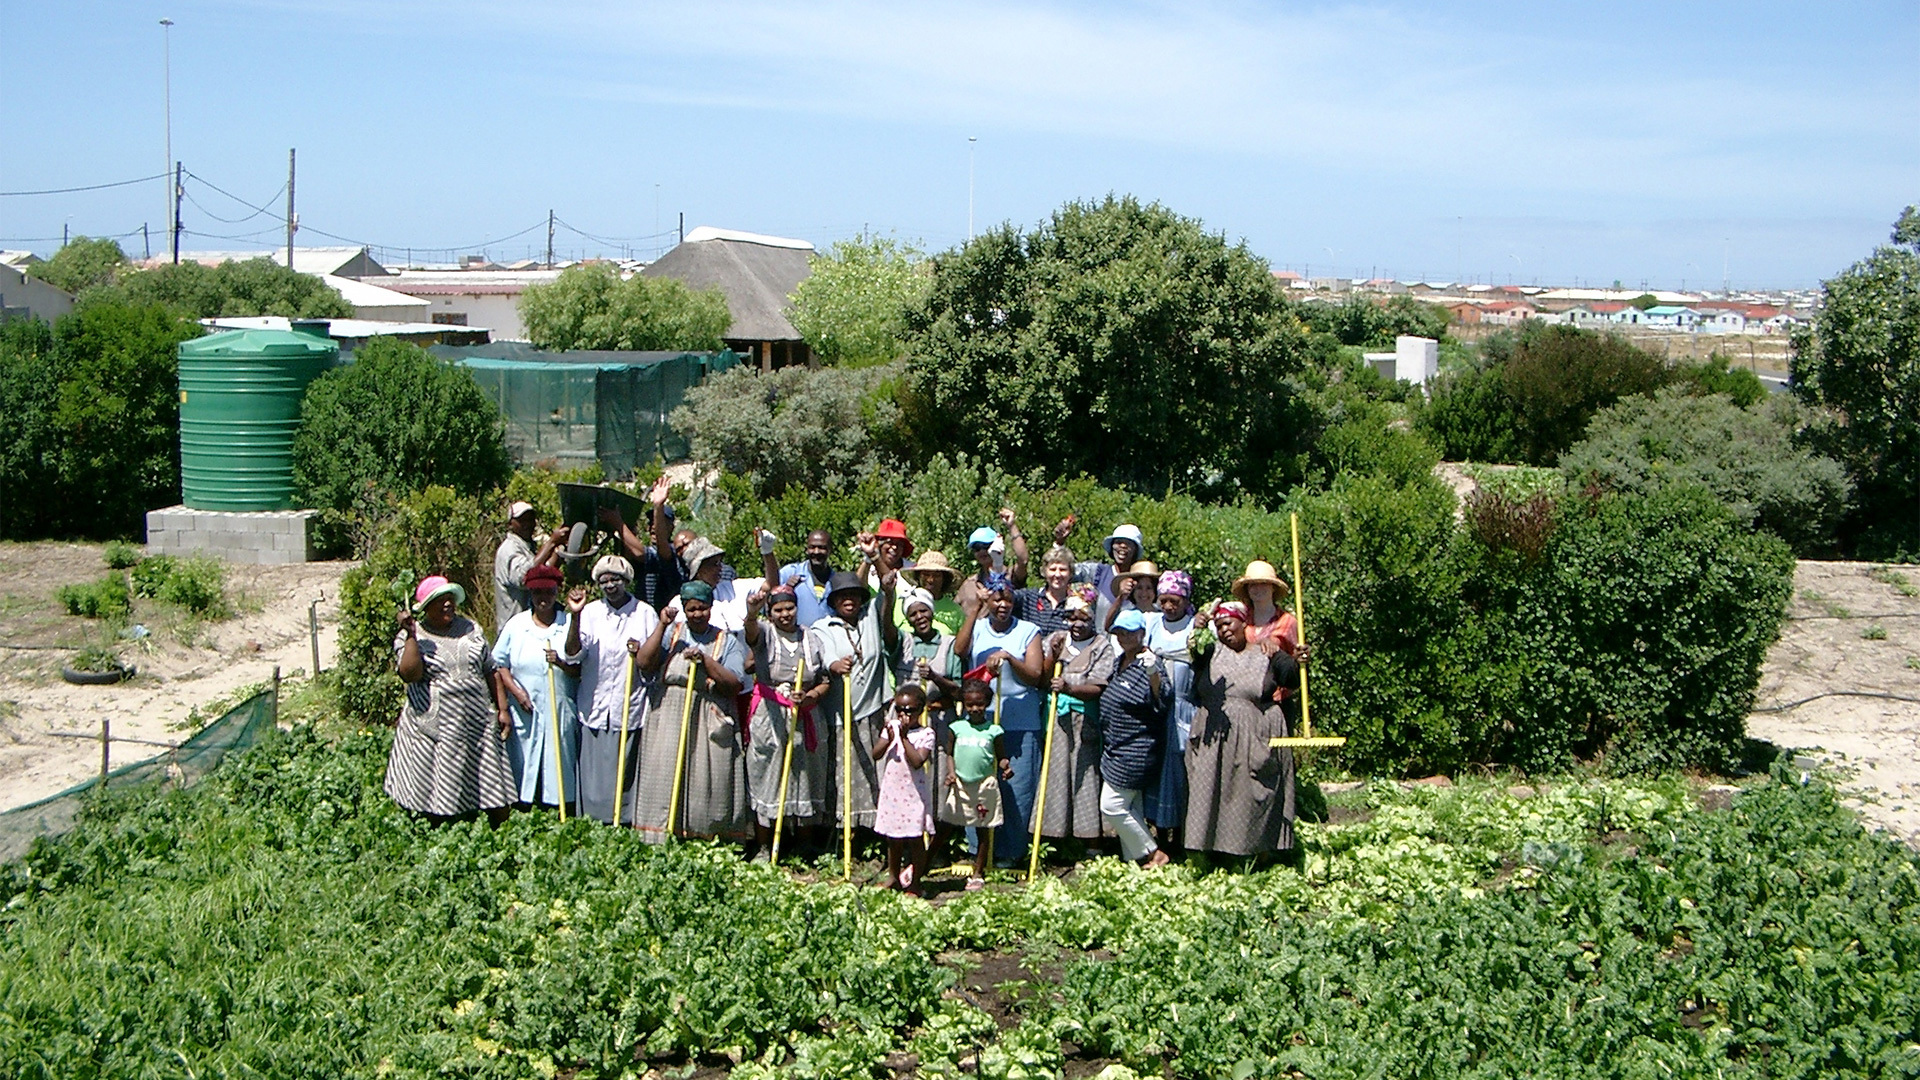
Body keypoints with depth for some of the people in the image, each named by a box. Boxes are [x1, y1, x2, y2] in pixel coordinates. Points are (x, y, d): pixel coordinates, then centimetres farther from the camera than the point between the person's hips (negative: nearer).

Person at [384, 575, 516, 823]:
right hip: (434, 727, -3)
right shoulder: (410, 637, 0)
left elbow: (490, 670, 14)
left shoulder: (469, 628, 11)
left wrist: (502, 709, 8)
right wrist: (411, 634, -19)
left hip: (478, 725, 3)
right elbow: (410, 674, -18)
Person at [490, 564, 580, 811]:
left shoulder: (570, 625, 5)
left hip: (560, 714, 0)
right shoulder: (516, 625, 7)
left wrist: (561, 663, -16)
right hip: (524, 713, 0)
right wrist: (516, 691, -7)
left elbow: (581, 670, 3)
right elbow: (500, 664, 7)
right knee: (523, 770, 1)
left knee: (559, 771, 0)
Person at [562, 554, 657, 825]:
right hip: (594, 711, 1)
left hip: (631, 712, -1)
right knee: (593, 778, 1)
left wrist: (641, 654, -14)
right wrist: (575, 617, -20)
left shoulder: (645, 614, 5)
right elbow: (572, 654, -8)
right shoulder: (590, 613, 6)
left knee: (627, 779, 0)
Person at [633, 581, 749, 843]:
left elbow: (735, 684, -4)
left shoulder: (727, 641, 7)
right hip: (668, 720, 1)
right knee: (664, 779, -3)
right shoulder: (671, 633, 11)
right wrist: (661, 625, -5)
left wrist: (705, 660, -13)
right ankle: (660, 846, 1)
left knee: (708, 787, -4)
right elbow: (643, 663, -4)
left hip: (709, 723, -1)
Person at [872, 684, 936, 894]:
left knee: (916, 839, 2)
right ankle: (893, 877, 34)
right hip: (891, 791, 5)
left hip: (914, 793, -5)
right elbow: (875, 754, -4)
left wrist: (904, 737, -25)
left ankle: (915, 882, 12)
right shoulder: (891, 727, 4)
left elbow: (917, 761, -23)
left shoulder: (925, 734, -9)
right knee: (893, 839, 17)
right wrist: (889, 738, -19)